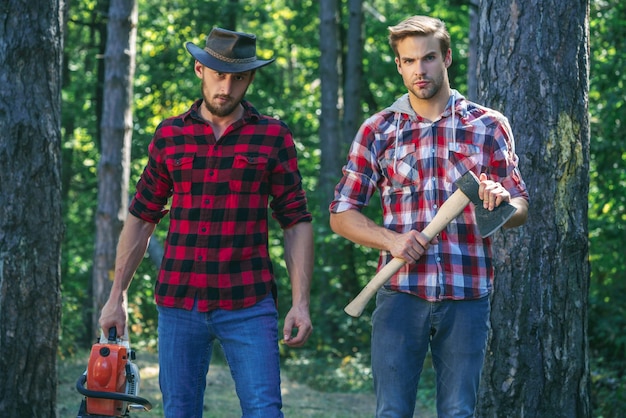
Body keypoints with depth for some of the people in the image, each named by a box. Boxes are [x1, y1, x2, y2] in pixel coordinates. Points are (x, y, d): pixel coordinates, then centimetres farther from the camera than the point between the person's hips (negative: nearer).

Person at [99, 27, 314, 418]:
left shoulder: (274, 137, 3)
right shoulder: (169, 135, 8)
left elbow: (297, 223, 2)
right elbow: (141, 219, 12)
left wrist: (301, 302, -7)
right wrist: (117, 296, 9)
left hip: (248, 305, -2)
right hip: (179, 302, 2)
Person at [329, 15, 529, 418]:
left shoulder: (490, 127, 6)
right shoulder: (378, 131, 6)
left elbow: (521, 208, 8)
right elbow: (342, 214, 7)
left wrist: (502, 203, -16)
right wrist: (391, 240, -11)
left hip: (467, 294, 0)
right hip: (401, 291, 0)